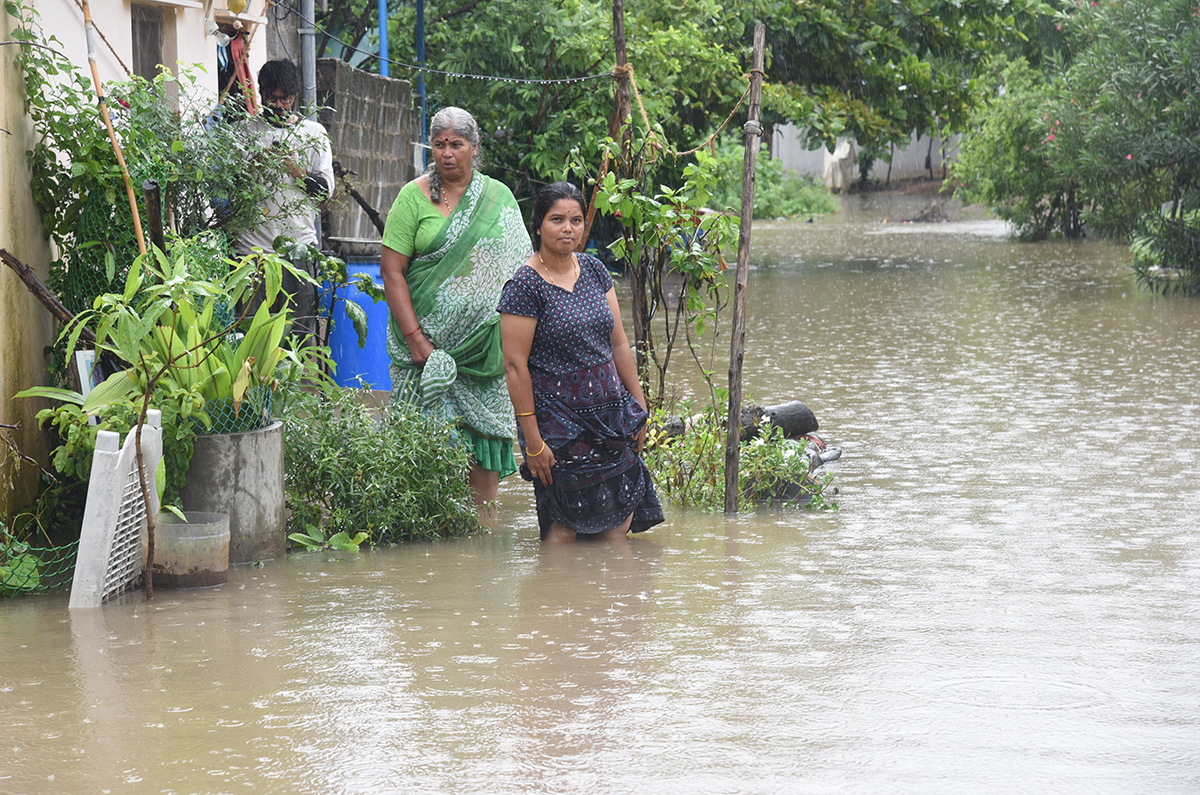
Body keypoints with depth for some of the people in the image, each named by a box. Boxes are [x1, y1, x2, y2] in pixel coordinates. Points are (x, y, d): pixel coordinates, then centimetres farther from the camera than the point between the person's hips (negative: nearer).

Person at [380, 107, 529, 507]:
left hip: (485, 342, 2)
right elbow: (392, 270, -3)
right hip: (429, 337, -2)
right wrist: (415, 338, -12)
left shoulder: (499, 197, 8)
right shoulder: (413, 197, 1)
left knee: (485, 427, -1)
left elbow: (518, 267, 11)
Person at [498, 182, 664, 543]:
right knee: (565, 525, -4)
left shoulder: (594, 270, 8)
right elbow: (515, 365, -13)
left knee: (620, 522, 3)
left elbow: (618, 343, 13)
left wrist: (639, 406, 10)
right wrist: (532, 442, -15)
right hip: (557, 416, -6)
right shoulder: (525, 285, -11)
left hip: (610, 413, 6)